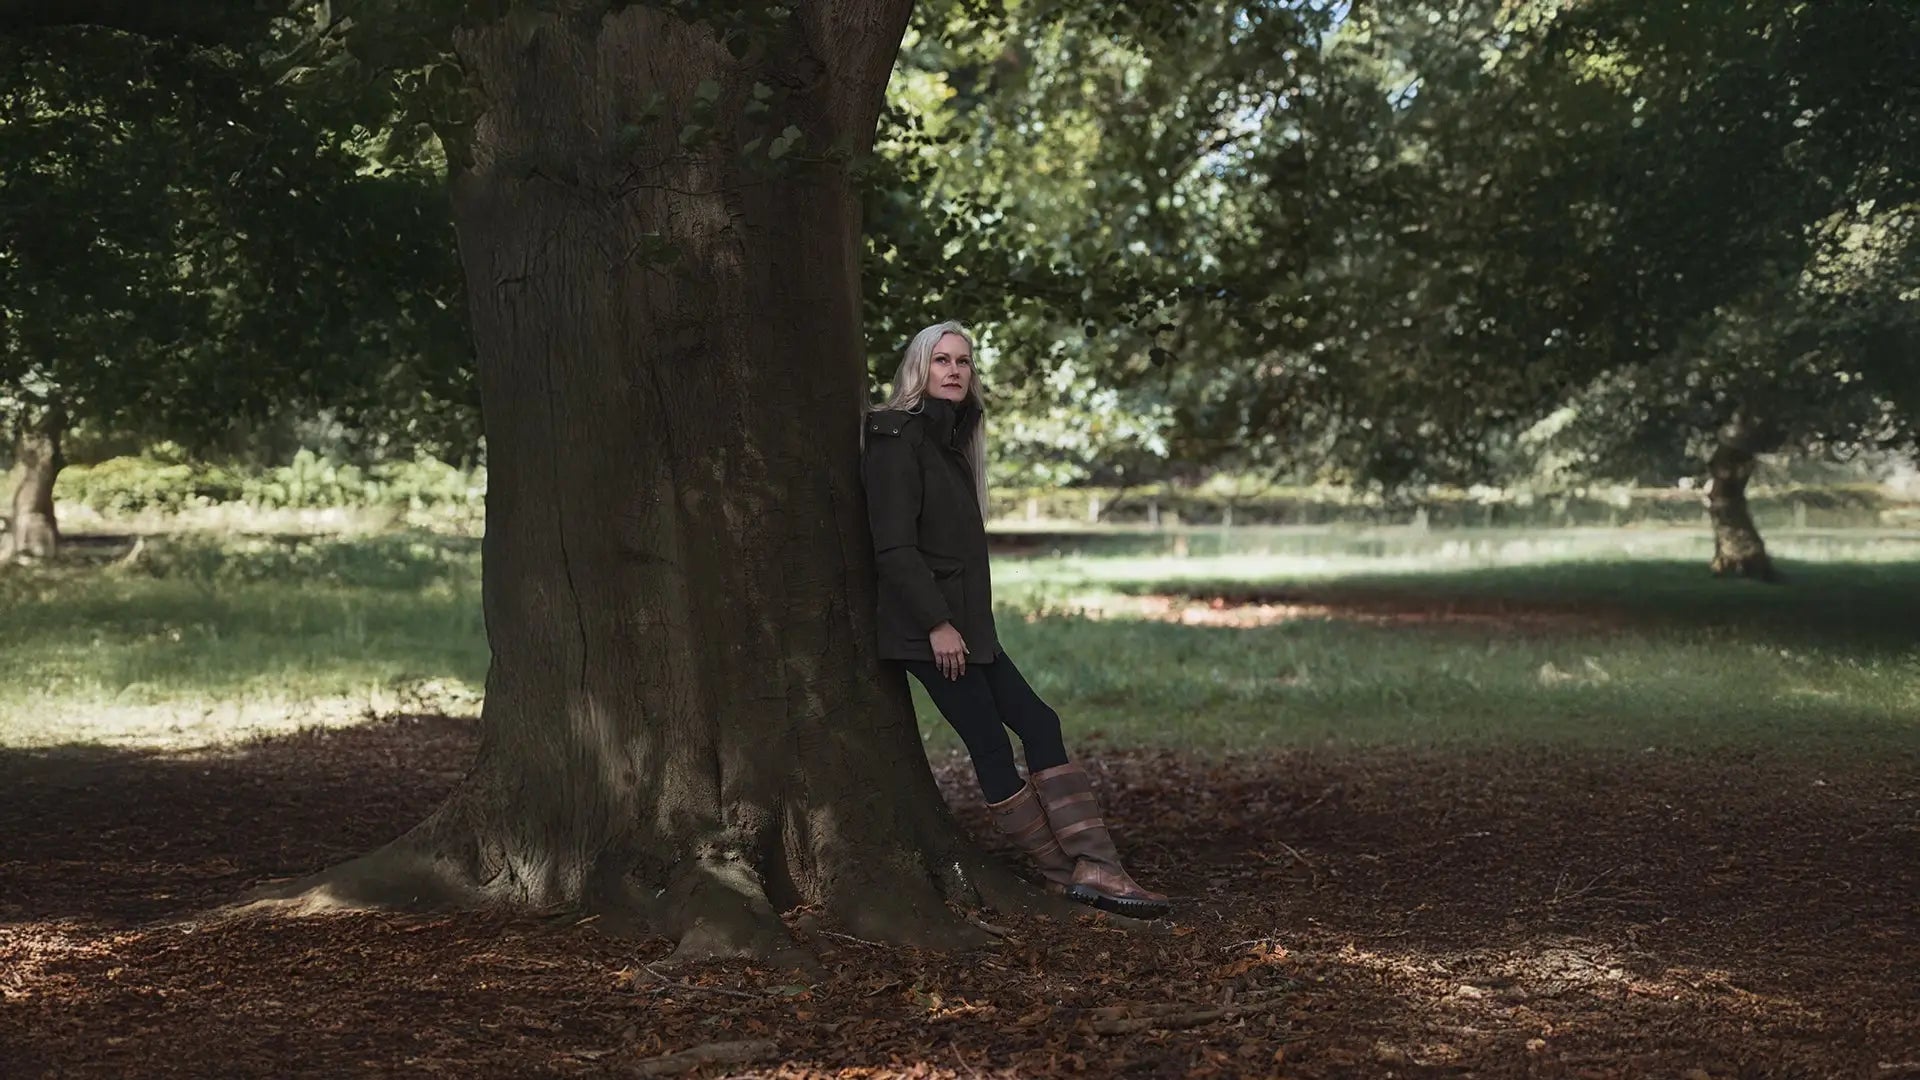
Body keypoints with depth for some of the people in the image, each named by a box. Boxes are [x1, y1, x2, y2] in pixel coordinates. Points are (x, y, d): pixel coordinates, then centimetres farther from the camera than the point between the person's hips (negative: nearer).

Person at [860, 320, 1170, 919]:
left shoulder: (950, 438, 17)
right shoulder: (898, 437, -11)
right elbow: (893, 545, -18)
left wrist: (968, 622, 19)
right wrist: (937, 623, -20)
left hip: (965, 623, 10)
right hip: (928, 626, -10)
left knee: (1039, 725, 3)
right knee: (990, 745, -5)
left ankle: (1093, 867, 0)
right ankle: (1066, 870, 2)